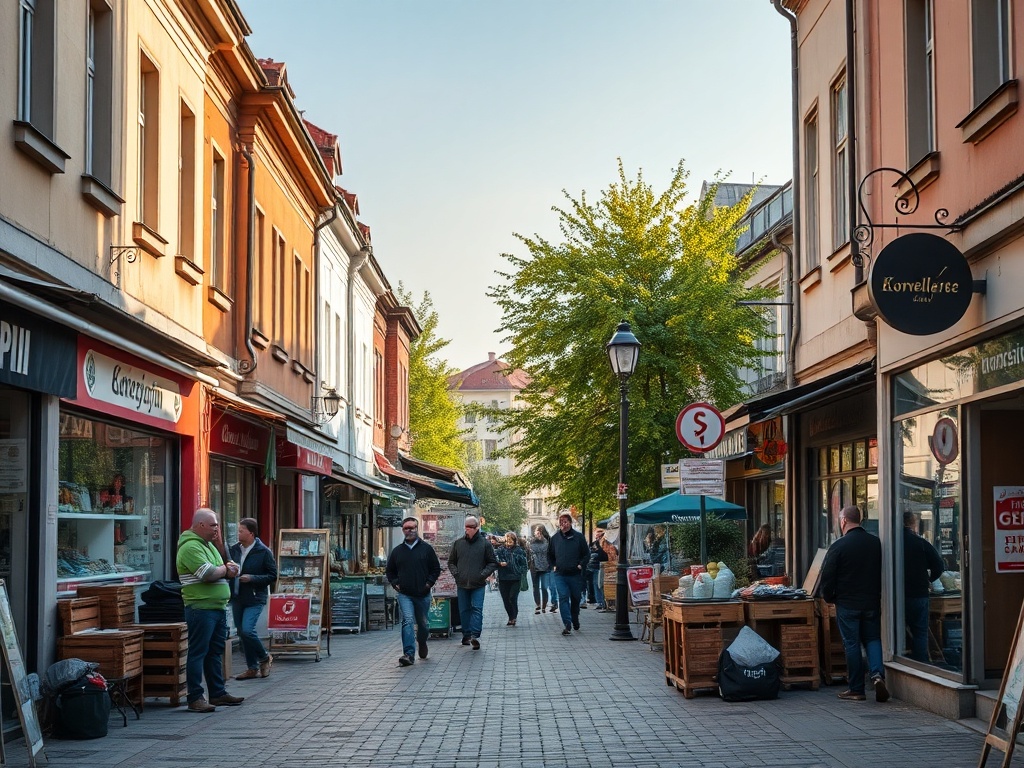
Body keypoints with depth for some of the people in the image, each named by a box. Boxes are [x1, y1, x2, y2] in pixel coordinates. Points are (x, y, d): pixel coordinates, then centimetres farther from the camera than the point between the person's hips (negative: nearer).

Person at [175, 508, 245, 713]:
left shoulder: (208, 544, 19)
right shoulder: (190, 547, -13)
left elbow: (230, 570, 19)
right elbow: (208, 574, -23)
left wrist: (228, 569, -5)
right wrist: (226, 568, -4)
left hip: (217, 607, 10)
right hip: (201, 608, -10)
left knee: (215, 652, 14)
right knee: (198, 652, -6)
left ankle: (217, 693, 22)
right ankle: (195, 698, -3)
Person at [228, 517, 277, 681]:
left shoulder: (264, 552, -9)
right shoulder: (234, 549, 6)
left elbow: (273, 576, -8)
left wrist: (252, 578, -17)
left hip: (254, 599, -6)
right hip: (237, 598, 6)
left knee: (247, 630, -18)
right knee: (241, 633, 9)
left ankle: (264, 658, 7)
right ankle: (252, 668, 20)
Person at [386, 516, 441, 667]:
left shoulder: (426, 549, 2)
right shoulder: (397, 551, 7)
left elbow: (436, 568, 7)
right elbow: (389, 571, 17)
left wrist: (429, 582, -5)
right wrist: (395, 584, 2)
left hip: (423, 594, 0)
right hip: (404, 594, 0)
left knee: (423, 623, 13)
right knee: (408, 620, -17)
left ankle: (422, 643, 44)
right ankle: (409, 654, -22)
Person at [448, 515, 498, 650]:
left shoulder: (485, 543, 1)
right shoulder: (458, 543, 8)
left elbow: (493, 563, 5)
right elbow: (451, 562, 18)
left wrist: (483, 574, -8)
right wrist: (456, 574, 1)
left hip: (478, 584, -3)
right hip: (462, 583, 3)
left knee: (477, 608, -11)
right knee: (464, 610, 7)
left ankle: (475, 636, -18)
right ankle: (466, 635, 16)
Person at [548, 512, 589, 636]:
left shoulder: (578, 537, -1)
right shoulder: (555, 538, 6)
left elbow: (587, 554, 4)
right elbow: (549, 554, 21)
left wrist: (581, 565, -8)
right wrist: (553, 565, 8)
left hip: (575, 574, -1)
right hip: (560, 575, 1)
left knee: (575, 599, 12)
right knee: (563, 598, -13)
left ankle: (575, 621, 32)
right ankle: (567, 624, -17)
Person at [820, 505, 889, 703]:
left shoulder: (838, 546, -12)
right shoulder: (876, 543, 1)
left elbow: (827, 576, -9)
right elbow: (883, 572, 11)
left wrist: (829, 597, 7)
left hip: (847, 603, -3)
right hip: (872, 602, 3)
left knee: (851, 644, 4)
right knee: (872, 639, 14)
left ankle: (856, 689, 7)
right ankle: (877, 674, -10)